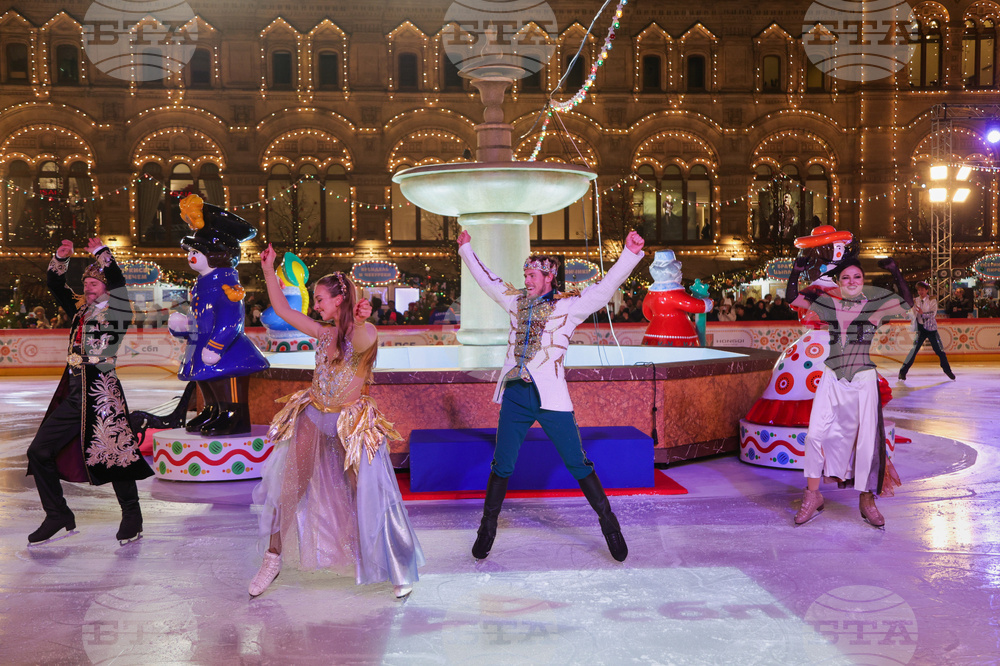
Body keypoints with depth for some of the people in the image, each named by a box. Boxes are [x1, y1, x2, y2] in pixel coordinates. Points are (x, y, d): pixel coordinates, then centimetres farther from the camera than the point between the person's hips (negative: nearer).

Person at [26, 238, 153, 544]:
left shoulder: (116, 313, -1)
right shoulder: (80, 310, 17)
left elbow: (118, 283, -17)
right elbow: (56, 287, 25)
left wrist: (102, 253, -12)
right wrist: (60, 259, 12)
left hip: (101, 392, -7)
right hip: (73, 394, 7)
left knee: (112, 454, -7)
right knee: (39, 451, 8)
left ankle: (131, 514, 12)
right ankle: (58, 516, 20)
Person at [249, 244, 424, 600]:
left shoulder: (365, 334, -13)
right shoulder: (323, 333, 8)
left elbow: (360, 343, -38)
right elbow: (283, 310, 12)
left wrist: (360, 321, -59)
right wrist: (268, 270, 7)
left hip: (352, 425, -6)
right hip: (313, 417, 6)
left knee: (371, 495, -2)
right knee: (287, 484, 3)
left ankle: (400, 570, 13)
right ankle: (272, 559, 19)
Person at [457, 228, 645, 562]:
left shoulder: (569, 305, 1)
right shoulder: (516, 300, 13)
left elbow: (606, 287, -7)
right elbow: (487, 279, 24)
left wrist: (630, 254, -17)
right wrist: (466, 249, 28)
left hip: (551, 397, -3)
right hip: (514, 394, 4)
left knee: (578, 464, 2)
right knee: (501, 466, 8)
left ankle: (609, 523, 17)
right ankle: (487, 528, 24)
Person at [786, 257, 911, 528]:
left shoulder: (873, 304, 3)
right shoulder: (828, 304, 6)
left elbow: (907, 301, 1)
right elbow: (792, 297, 8)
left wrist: (895, 271, -8)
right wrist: (797, 271, -6)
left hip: (863, 378, -1)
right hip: (832, 378, 1)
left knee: (867, 438, 0)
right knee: (815, 434, -5)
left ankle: (867, 500, 16)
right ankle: (812, 496, 10)